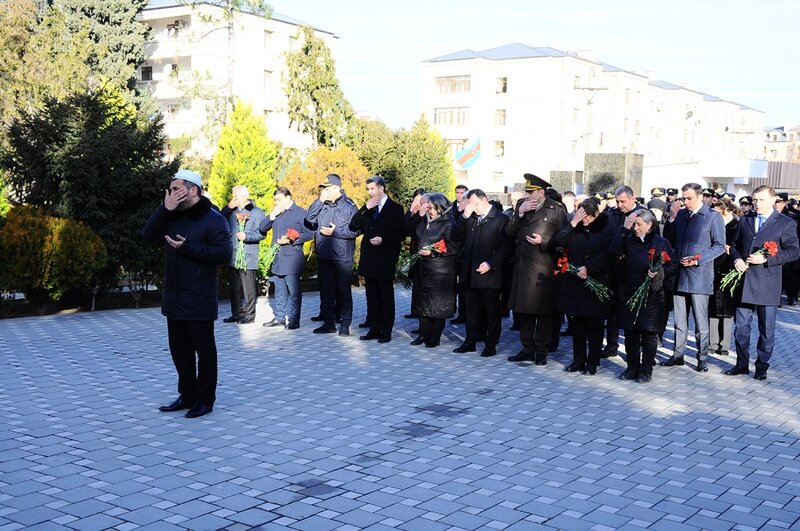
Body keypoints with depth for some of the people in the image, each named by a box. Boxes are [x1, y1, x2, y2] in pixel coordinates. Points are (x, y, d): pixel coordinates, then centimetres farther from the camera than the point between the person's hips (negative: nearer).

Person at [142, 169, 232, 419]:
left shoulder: (213, 219, -11)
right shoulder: (172, 217, 11)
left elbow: (225, 254, -20)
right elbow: (148, 236, -1)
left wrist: (188, 246, -24)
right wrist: (165, 209, -11)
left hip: (199, 301, -7)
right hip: (174, 299, 7)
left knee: (204, 350, 4)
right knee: (179, 350, 15)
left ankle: (205, 399, 13)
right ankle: (187, 395, 27)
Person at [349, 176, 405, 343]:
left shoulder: (395, 209, -3)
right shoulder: (368, 208, 12)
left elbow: (401, 235, -5)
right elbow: (353, 226, 2)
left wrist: (383, 240, -18)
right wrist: (365, 208, -8)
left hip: (385, 260, -6)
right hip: (369, 259, 6)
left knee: (386, 297, 1)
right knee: (372, 296, 10)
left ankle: (386, 332, 7)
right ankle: (374, 329, 18)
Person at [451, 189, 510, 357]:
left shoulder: (500, 219, -7)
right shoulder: (469, 219, 11)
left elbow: (504, 247, -10)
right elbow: (456, 237, 3)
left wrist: (490, 263, -18)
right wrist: (464, 216, -5)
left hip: (489, 273, -5)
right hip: (470, 273, 6)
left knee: (491, 311, 5)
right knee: (472, 310, 13)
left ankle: (491, 344, 13)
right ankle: (471, 341, 23)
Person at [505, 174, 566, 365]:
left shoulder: (556, 210, -3)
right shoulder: (522, 206, 12)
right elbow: (508, 232, 4)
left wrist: (543, 241, -16)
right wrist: (519, 212, -8)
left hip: (542, 268, -5)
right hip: (522, 265, 5)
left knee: (543, 312, 2)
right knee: (523, 310, 10)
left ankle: (541, 352, 12)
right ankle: (527, 349, 20)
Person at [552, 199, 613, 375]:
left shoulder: (605, 230, -2)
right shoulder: (574, 229, 10)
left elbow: (606, 255, -10)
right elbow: (558, 241, -5)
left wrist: (588, 267, -19)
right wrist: (573, 222, -10)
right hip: (573, 284, 4)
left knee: (594, 327, 4)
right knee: (576, 326, 10)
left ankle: (592, 363, 13)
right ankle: (578, 360, 21)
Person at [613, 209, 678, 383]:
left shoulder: (661, 242, -1)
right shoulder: (629, 240, 7)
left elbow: (674, 266, 0)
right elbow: (615, 250, -13)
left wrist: (659, 272, -18)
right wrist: (625, 228, -16)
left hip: (652, 296, -3)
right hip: (629, 295, 3)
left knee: (649, 333, 3)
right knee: (630, 332, 8)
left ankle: (646, 370, 13)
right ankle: (632, 367, 19)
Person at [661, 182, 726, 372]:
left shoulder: (713, 217, -4)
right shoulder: (680, 214, 11)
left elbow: (720, 246, -5)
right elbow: (668, 239, 12)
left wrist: (698, 259, -15)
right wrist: (672, 218, -1)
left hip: (699, 276, -5)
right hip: (679, 275, 5)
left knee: (700, 321, 1)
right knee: (679, 319, 12)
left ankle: (702, 358, 9)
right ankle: (677, 355, 20)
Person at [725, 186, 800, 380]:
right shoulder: (745, 221, 13)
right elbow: (735, 245, 18)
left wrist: (766, 259, -17)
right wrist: (736, 259, -5)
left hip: (767, 285, -4)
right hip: (744, 283, 4)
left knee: (766, 329, 6)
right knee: (741, 327, 8)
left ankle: (762, 367, 17)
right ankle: (742, 364, 20)